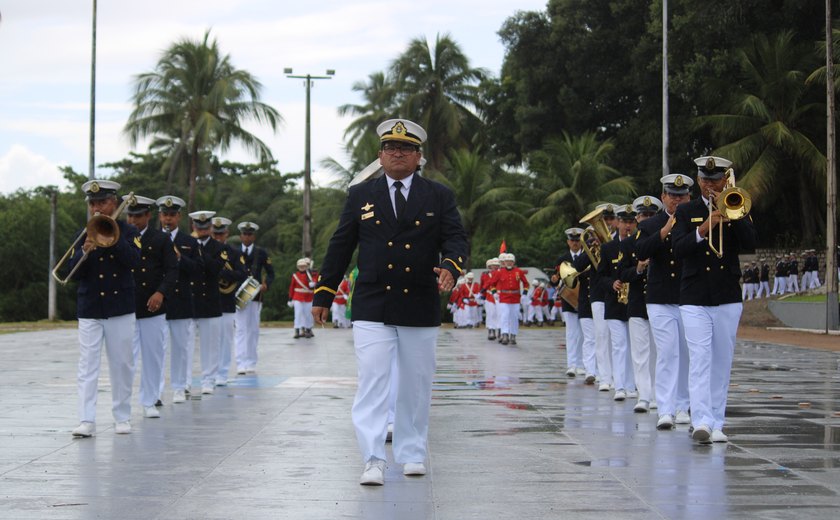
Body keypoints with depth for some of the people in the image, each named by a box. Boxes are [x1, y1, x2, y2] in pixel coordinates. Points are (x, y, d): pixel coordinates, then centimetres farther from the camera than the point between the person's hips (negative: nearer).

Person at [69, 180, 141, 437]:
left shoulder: (128, 231, 3)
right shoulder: (84, 234, 7)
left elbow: (133, 260, -14)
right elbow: (75, 271, -1)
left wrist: (110, 238, -20)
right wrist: (85, 250, -18)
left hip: (120, 308, -1)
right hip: (89, 309, 1)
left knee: (122, 365, 5)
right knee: (87, 365, -7)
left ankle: (122, 417, 14)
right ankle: (87, 420, -12)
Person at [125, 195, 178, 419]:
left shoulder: (161, 239, 5)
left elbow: (172, 270, -1)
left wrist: (161, 292, -15)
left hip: (153, 307, 1)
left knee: (153, 357, 6)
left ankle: (149, 402, 17)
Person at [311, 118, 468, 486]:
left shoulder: (439, 197, 6)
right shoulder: (360, 195, 8)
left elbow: (456, 239, -2)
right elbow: (340, 246, 10)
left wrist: (450, 268, -24)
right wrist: (323, 294, 9)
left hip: (421, 308, 1)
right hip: (371, 309, -1)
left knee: (416, 386, 9)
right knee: (372, 383, -11)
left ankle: (412, 454, 22)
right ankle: (373, 461, -15)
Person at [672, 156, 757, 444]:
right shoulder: (686, 212, 7)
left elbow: (750, 245, -6)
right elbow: (678, 249, -8)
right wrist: (704, 229, -22)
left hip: (728, 299, 2)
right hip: (694, 299, -2)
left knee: (721, 364, 5)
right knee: (700, 360, -13)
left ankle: (716, 424, 10)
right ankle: (701, 422, -23)